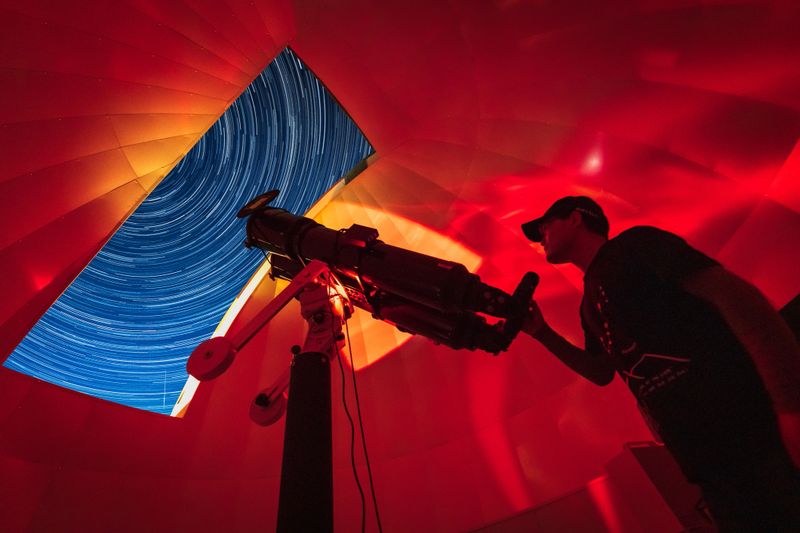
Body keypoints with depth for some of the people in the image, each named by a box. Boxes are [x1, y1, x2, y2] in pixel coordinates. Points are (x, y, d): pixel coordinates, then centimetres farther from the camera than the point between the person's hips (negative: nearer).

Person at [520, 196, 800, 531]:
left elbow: (732, 293, -15)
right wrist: (541, 332, 12)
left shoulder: (634, 245, -4)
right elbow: (602, 373, 22)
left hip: (751, 428, -7)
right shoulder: (590, 300, 20)